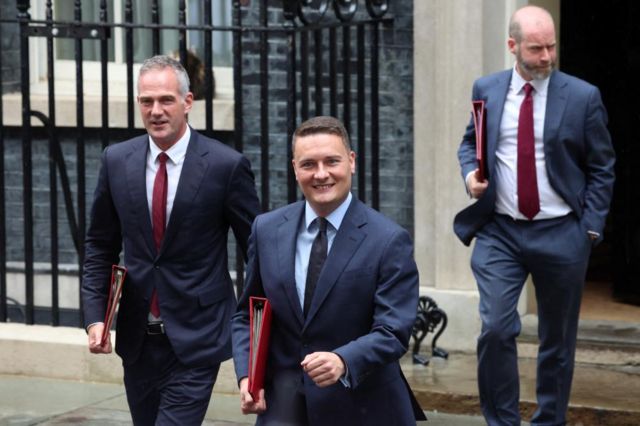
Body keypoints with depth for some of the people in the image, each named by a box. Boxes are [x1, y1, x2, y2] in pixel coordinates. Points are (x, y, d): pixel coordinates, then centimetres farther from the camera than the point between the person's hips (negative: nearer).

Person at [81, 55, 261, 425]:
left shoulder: (226, 165, -10)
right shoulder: (117, 161, 2)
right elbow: (101, 246, 10)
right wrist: (96, 316, -1)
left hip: (196, 339, -4)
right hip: (138, 339, 5)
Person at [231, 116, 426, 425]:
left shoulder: (389, 241, -11)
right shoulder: (267, 229, 2)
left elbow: (393, 331, -16)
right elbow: (247, 313, 11)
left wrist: (343, 362, -33)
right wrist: (247, 374, -4)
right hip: (286, 398, 2)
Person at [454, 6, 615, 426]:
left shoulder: (583, 96, -4)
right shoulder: (486, 90, 4)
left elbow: (602, 168, 2)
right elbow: (470, 143, 18)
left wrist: (591, 227, -5)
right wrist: (471, 173, -4)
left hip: (561, 234, -1)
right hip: (500, 232, 1)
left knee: (558, 339, 10)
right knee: (496, 329, -13)